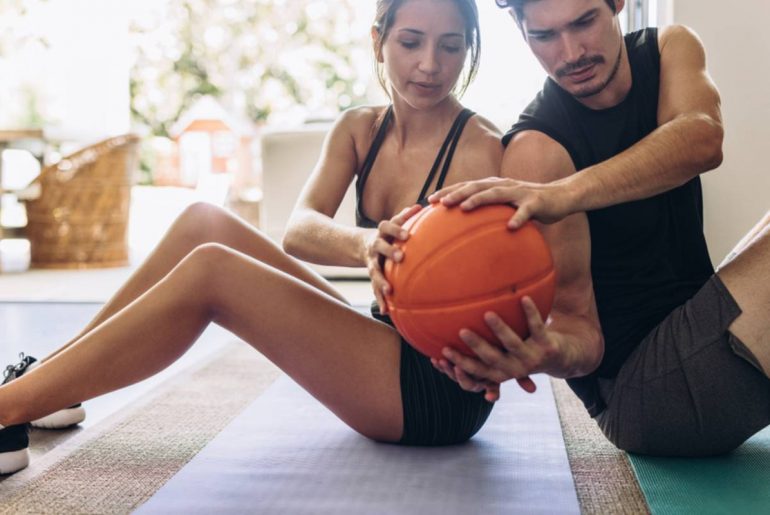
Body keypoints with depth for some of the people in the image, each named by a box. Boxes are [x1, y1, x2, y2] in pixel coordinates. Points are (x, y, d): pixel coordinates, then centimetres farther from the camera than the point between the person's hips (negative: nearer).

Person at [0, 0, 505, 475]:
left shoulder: (481, 148, -12)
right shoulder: (359, 129, 4)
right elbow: (298, 230, -13)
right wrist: (365, 245, -36)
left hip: (446, 390, -6)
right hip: (388, 348, 6)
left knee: (210, 269, -19)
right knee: (205, 223, -2)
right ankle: (44, 382, 5)